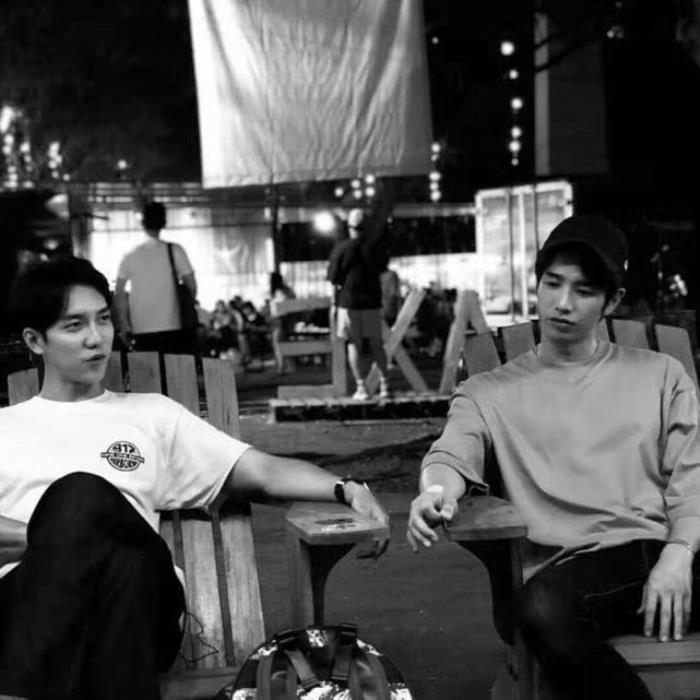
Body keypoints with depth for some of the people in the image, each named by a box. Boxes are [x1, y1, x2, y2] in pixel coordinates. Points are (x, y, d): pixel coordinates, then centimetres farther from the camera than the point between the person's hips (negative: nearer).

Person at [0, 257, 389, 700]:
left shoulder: (152, 414, 25)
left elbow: (264, 472, 14)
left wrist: (346, 488, -5)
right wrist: (57, 538, -10)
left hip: (136, 600, 1)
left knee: (81, 496, -34)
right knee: (77, 496, -33)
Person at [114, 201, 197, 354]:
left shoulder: (130, 256, 5)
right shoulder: (174, 251, -1)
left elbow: (119, 294, 2)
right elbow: (191, 286, -4)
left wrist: (123, 326, 7)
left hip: (141, 331, 2)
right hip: (171, 327, -2)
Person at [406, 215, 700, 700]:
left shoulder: (660, 375, 19)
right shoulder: (490, 392, 17)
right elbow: (452, 457, 1)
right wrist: (437, 492, -24)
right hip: (579, 564, 0)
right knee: (543, 611, -36)